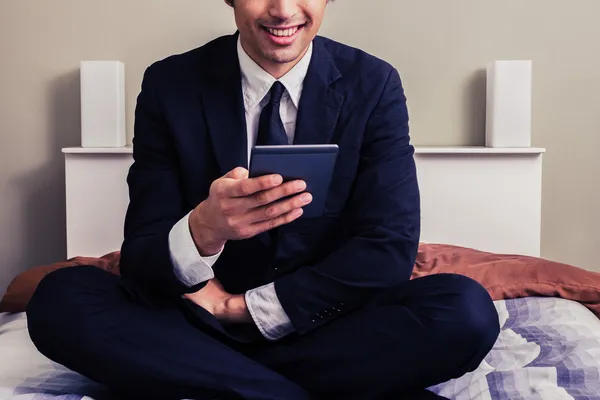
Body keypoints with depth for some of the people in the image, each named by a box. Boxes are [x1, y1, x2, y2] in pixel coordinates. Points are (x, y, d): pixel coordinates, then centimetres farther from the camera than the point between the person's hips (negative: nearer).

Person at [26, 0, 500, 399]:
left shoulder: (374, 85, -4)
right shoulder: (169, 86, -5)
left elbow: (390, 249, -11)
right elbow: (140, 260, -8)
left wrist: (241, 305, -14)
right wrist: (204, 230, -33)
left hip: (327, 324, 0)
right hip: (199, 321, 1)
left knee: (468, 311, -27)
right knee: (60, 298, -24)